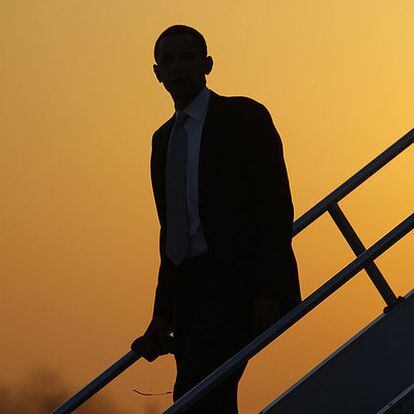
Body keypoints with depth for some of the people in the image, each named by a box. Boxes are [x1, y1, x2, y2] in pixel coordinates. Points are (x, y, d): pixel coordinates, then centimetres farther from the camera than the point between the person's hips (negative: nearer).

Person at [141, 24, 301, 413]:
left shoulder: (245, 118, -2)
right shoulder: (164, 138, 20)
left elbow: (277, 208, -10)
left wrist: (268, 292, -19)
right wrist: (163, 314, 15)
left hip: (238, 280, -8)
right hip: (190, 291, 8)